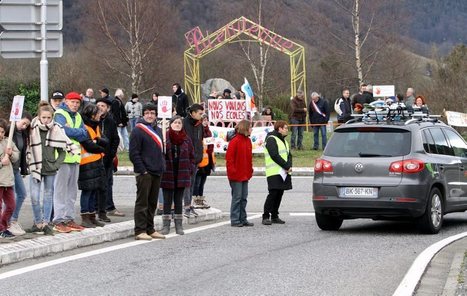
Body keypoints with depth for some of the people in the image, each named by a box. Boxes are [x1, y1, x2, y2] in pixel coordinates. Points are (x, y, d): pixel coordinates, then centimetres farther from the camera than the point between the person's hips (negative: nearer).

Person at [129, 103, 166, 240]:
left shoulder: (157, 130, 16)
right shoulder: (138, 130, -8)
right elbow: (134, 153, -13)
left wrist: (162, 166, 11)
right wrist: (142, 170, -17)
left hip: (156, 172, 8)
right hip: (144, 173, -8)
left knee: (152, 202, 12)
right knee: (142, 202, -5)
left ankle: (150, 229, 18)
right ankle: (140, 230, -3)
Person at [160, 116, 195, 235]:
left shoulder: (186, 139, 5)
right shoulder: (165, 137, -5)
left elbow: (191, 156, 10)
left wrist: (191, 170, 1)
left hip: (182, 174, 3)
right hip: (168, 174, -2)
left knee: (179, 200, 9)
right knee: (167, 200, 4)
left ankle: (178, 225, 14)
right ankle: (166, 225, 9)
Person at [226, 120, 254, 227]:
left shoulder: (248, 141, 11)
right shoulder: (235, 141, -14)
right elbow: (229, 158, -15)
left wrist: (250, 169, 13)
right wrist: (232, 170, -16)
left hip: (245, 174, 8)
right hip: (236, 175, -8)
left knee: (244, 197, 11)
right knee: (237, 197, -4)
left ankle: (242, 219, 17)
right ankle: (235, 220, 2)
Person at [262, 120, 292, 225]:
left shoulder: (283, 141, 21)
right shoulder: (271, 140, -8)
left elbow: (289, 155, 17)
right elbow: (275, 155, -17)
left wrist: (289, 166, -3)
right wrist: (287, 167, -15)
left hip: (284, 173, 8)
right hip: (274, 173, -8)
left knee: (279, 194, 7)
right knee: (273, 193, -12)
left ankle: (274, 216, 13)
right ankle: (266, 217, -8)